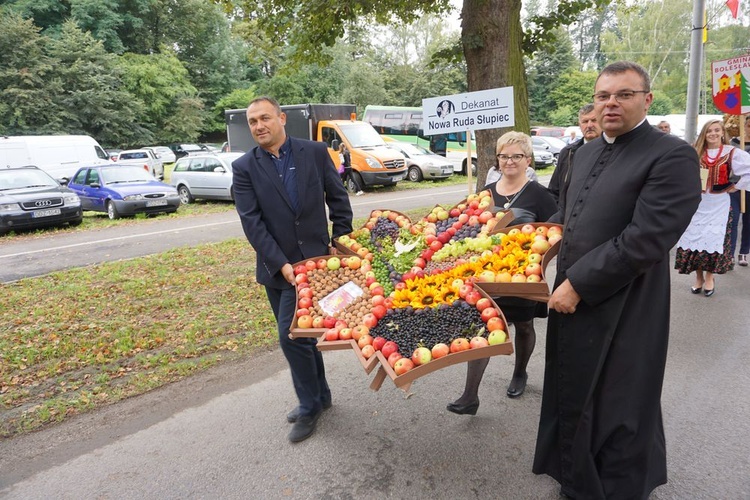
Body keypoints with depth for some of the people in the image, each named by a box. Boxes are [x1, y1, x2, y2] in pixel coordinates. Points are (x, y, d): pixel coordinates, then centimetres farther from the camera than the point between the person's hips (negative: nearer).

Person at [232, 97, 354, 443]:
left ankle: (310, 406, 14)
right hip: (275, 267, 3)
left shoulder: (315, 152, -2)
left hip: (312, 260, -3)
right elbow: (251, 222, -9)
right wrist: (280, 264, -16)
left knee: (292, 334, -7)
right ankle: (319, 396, 34)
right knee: (299, 334, 14)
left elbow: (338, 199, 5)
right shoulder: (244, 167, -2)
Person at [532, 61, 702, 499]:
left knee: (616, 409, 9)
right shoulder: (588, 151, 11)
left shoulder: (672, 156, -15)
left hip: (622, 310, -8)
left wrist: (578, 284, -20)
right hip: (574, 297, 8)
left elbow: (644, 240, -23)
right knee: (574, 394, 21)